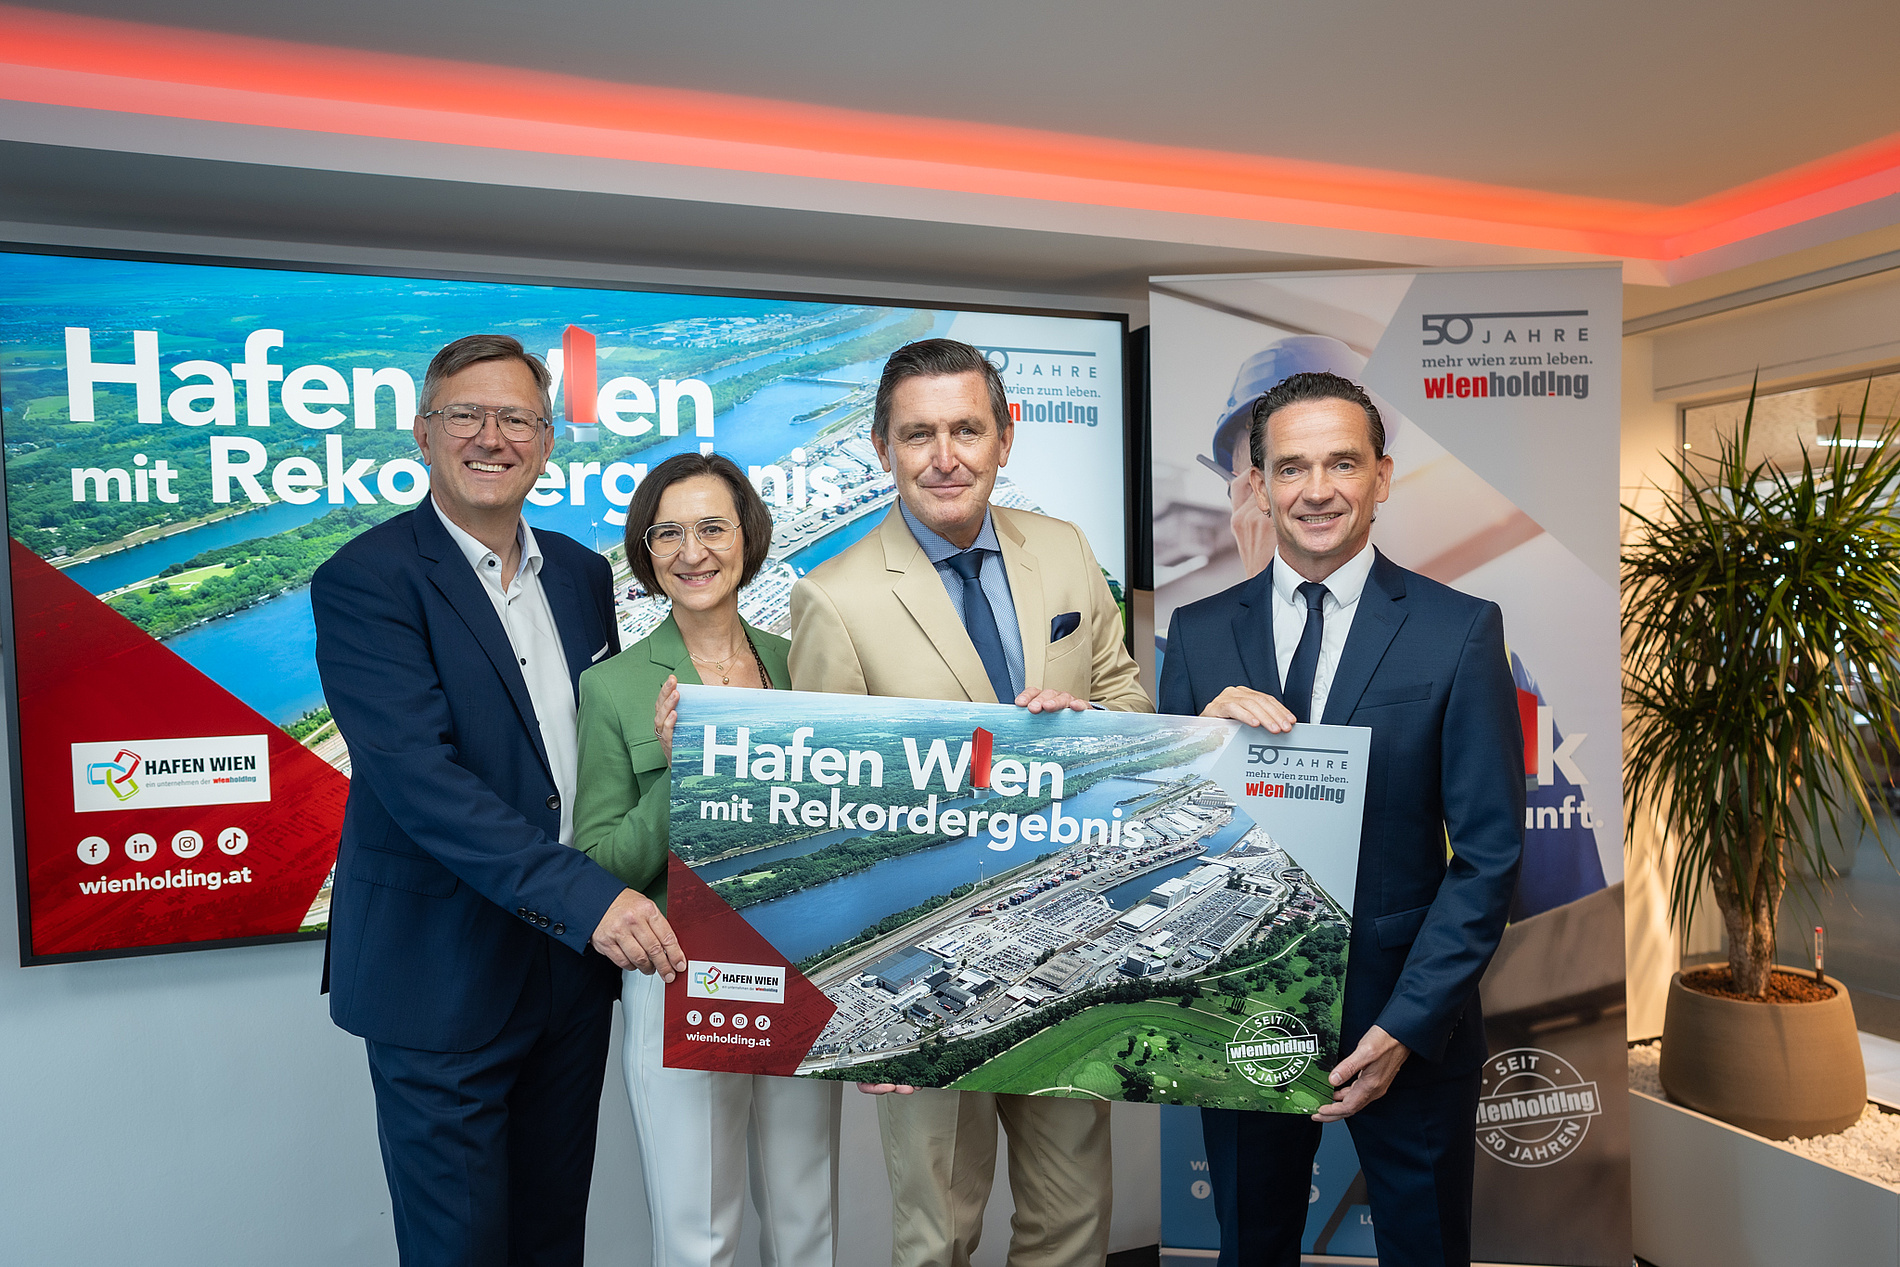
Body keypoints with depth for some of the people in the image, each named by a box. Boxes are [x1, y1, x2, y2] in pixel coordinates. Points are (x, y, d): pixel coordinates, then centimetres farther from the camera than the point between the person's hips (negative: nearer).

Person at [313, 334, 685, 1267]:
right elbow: (417, 776, -23)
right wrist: (583, 896, -29)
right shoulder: (364, 581, -12)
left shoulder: (582, 574, 8)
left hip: (576, 960, 6)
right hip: (442, 976, -5)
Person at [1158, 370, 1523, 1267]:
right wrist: (1204, 730, -19)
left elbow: (1490, 851, -8)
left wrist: (1405, 1025, -14)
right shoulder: (1198, 631, 0)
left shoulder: (1461, 630, -7)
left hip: (1405, 1019, -2)